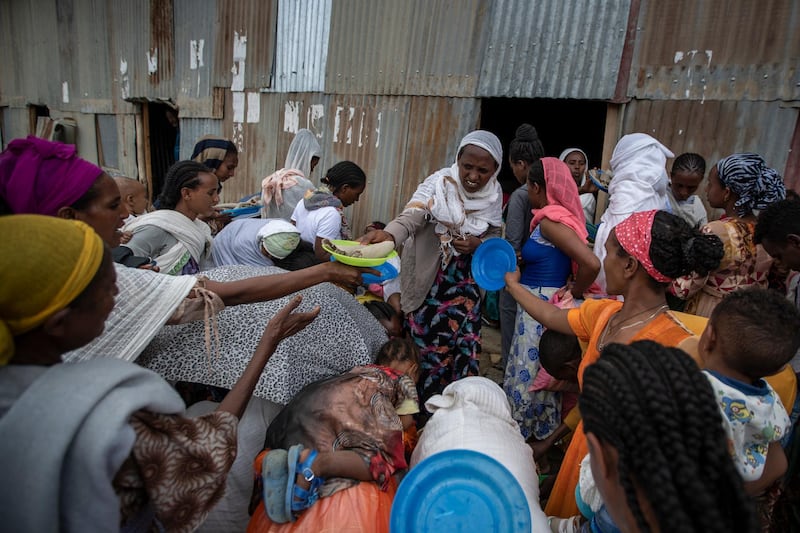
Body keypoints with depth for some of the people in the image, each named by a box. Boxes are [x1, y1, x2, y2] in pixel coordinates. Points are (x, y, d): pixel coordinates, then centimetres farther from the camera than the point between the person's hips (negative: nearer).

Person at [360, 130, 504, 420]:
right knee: (427, 346, 5)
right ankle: (422, 409, 28)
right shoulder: (440, 183, -19)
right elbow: (413, 216, -34)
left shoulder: (494, 193, -4)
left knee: (464, 346, 9)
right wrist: (388, 233, -56)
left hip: (465, 280, 4)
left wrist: (478, 245, -18)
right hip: (427, 279, -4)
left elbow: (494, 235, 6)